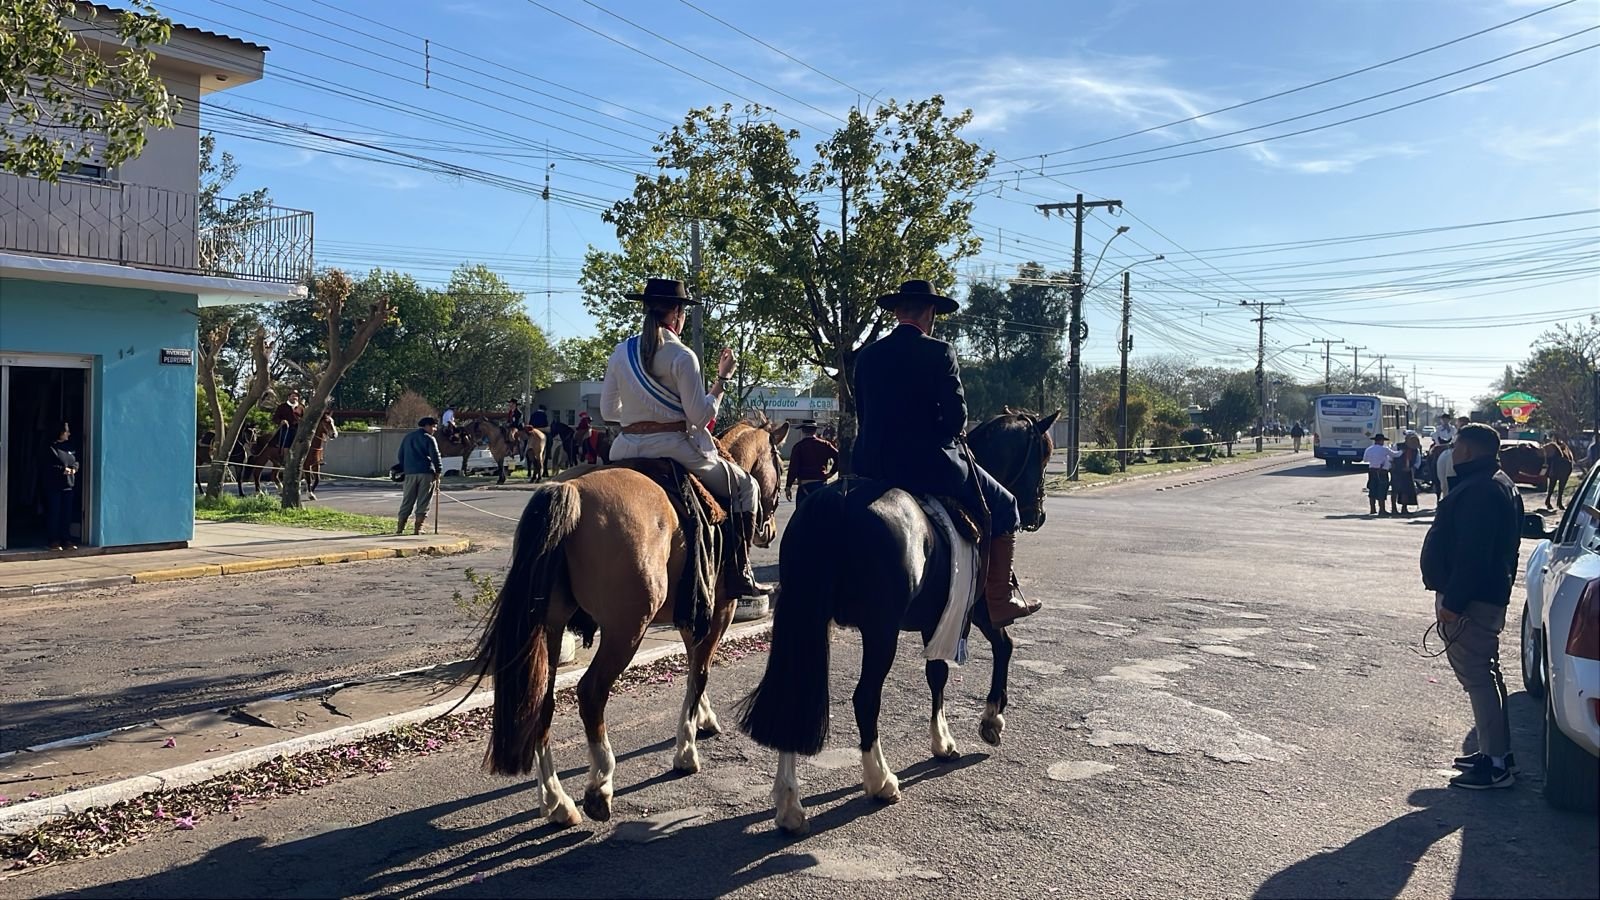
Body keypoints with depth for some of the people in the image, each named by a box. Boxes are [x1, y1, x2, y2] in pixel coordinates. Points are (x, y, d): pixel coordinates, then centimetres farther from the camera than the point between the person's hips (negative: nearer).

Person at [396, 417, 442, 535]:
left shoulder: (408, 437, 17)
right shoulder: (429, 439, -3)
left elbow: (401, 456, 19)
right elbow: (435, 456, -8)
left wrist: (405, 469, 21)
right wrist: (438, 474, -4)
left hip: (410, 473, 5)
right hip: (426, 473, -5)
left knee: (407, 501, 9)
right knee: (423, 503, -1)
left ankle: (400, 528, 7)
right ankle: (417, 529, -3)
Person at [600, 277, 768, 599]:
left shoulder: (620, 353, 6)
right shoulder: (682, 356, -10)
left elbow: (608, 411, 11)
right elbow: (700, 417, -13)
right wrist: (722, 377, -3)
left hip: (627, 450, 5)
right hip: (674, 447, -5)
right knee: (744, 486, 13)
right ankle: (739, 575, 7)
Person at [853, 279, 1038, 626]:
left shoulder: (867, 356, 7)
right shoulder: (939, 353, -8)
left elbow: (864, 416, 11)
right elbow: (957, 416, -11)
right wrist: (954, 431, 11)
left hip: (872, 467, 5)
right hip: (929, 465, -5)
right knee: (1003, 506, 16)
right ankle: (1001, 600, 17)